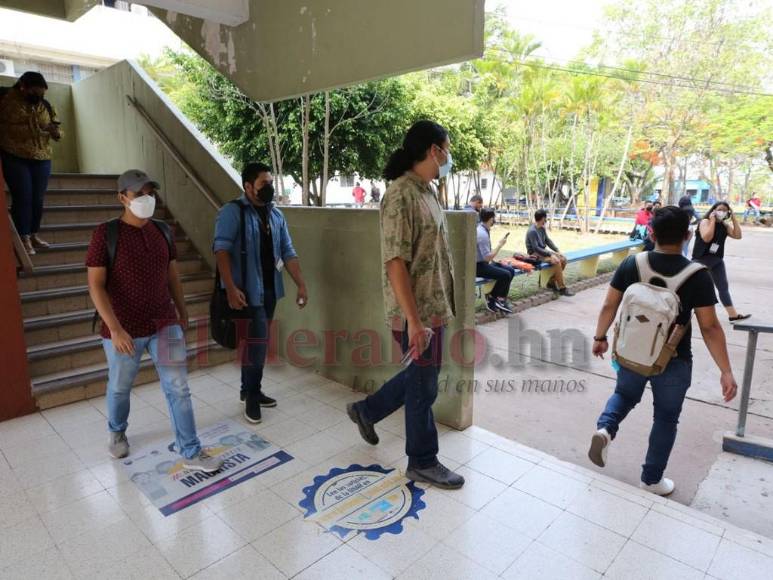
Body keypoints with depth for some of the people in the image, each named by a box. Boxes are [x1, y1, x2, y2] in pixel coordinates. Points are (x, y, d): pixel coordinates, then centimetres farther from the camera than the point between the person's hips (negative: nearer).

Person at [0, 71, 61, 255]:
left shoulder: (46, 106, 9)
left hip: (42, 160, 3)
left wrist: (55, 131, -10)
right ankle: (24, 238, 0)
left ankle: (34, 235, 16)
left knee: (38, 199, 4)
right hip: (15, 159, -3)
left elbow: (58, 135, 10)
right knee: (23, 198, -6)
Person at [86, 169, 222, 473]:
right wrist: (114, 328, -23)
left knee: (178, 388, 3)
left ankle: (191, 453, 12)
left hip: (165, 324, 3)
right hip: (124, 329, -3)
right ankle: (117, 432, 49)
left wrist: (182, 312, 16)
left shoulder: (163, 231, 3)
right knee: (120, 388, 18)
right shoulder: (106, 234, -11)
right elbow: (96, 285, -14)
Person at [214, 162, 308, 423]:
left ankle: (250, 390, 30)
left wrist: (301, 285, 2)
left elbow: (287, 252, 10)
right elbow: (221, 249, -18)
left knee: (257, 341, 15)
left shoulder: (276, 215, 10)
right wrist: (231, 288, -27)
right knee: (257, 341, -6)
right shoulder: (233, 211, -9)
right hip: (246, 290, -6)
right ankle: (252, 395, 13)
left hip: (269, 288, 6)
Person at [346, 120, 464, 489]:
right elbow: (396, 264, -24)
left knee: (421, 377, 22)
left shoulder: (427, 191, 11)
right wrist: (414, 321, -25)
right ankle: (422, 463, 27)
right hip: (416, 313, -10)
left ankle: (367, 410, 43)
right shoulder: (401, 195, -20)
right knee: (422, 387, 6)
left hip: (433, 307, 10)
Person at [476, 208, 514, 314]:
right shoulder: (482, 234, -24)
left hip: (484, 262, 10)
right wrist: (500, 245, -18)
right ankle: (492, 299, 0)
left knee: (510, 270, 4)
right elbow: (487, 257, -26)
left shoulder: (483, 229, 6)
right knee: (505, 274, -20)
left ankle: (500, 299, 6)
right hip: (478, 266, -10)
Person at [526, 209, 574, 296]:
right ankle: (562, 288, -21)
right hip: (535, 254, -9)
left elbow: (548, 240, 14)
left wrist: (557, 251, 2)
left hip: (543, 251, 9)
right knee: (556, 261, -27)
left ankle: (551, 282, 5)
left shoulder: (542, 228, 8)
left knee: (563, 259, -6)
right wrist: (550, 254, -23)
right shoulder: (532, 231, -20)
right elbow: (535, 248, -24)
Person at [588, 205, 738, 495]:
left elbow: (609, 306, -3)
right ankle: (651, 479, 28)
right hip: (673, 361, -2)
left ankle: (605, 428, 0)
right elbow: (709, 327, -15)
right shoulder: (697, 275, -15)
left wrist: (600, 337, 10)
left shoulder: (631, 264, -9)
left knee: (625, 395, 28)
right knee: (665, 419, 16)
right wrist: (726, 371, -9)